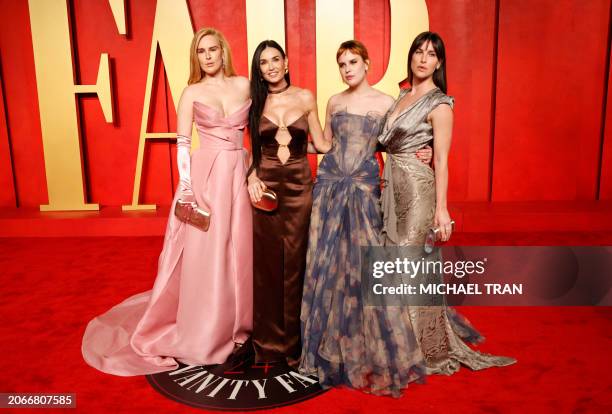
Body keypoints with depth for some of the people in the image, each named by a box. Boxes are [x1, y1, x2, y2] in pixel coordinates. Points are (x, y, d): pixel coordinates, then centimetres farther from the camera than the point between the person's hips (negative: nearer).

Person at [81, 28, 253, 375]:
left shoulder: (245, 85, 8)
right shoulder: (192, 92, 3)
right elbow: (183, 143, -1)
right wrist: (186, 186, -9)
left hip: (239, 174, 3)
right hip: (205, 176, -2)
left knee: (238, 249, 9)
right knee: (204, 252, 1)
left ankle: (237, 321, 27)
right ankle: (203, 332, 16)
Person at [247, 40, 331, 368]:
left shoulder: (305, 98, 6)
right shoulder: (256, 101, 7)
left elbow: (321, 143, 8)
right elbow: (255, 149, 11)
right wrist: (251, 176, -3)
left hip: (299, 186, -1)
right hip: (266, 186, 1)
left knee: (295, 263, 3)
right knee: (266, 263, 4)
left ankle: (294, 341, 19)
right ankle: (269, 342, 21)